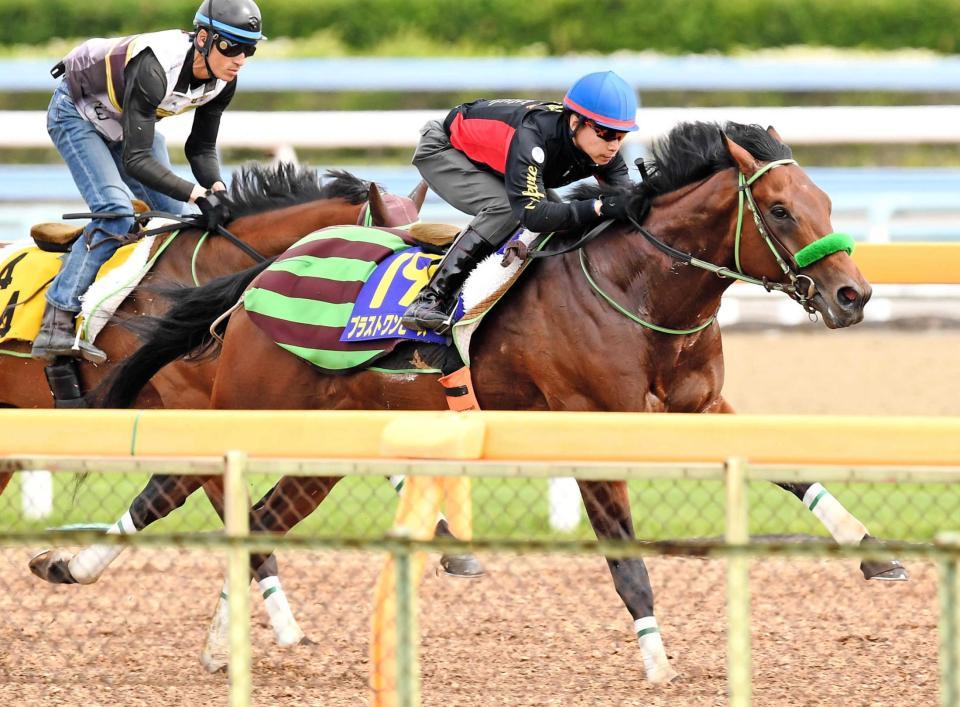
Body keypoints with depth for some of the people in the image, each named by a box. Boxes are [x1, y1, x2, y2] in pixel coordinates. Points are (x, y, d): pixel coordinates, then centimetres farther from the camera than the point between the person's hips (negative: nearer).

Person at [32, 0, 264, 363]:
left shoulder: (222, 80, -18)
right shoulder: (154, 69, -40)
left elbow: (201, 148, -6)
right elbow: (136, 159, -40)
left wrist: (217, 190, -25)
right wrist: (199, 194, -47)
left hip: (129, 122, 8)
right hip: (77, 114, -8)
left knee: (175, 218, 1)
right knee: (116, 211, -25)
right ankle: (55, 325, -28)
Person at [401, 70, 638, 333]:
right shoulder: (531, 136, -43)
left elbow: (625, 192, -18)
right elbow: (532, 215, -51)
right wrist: (599, 207, -58)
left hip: (492, 165, 8)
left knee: (558, 215, -2)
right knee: (506, 209, -31)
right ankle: (428, 301, -32)